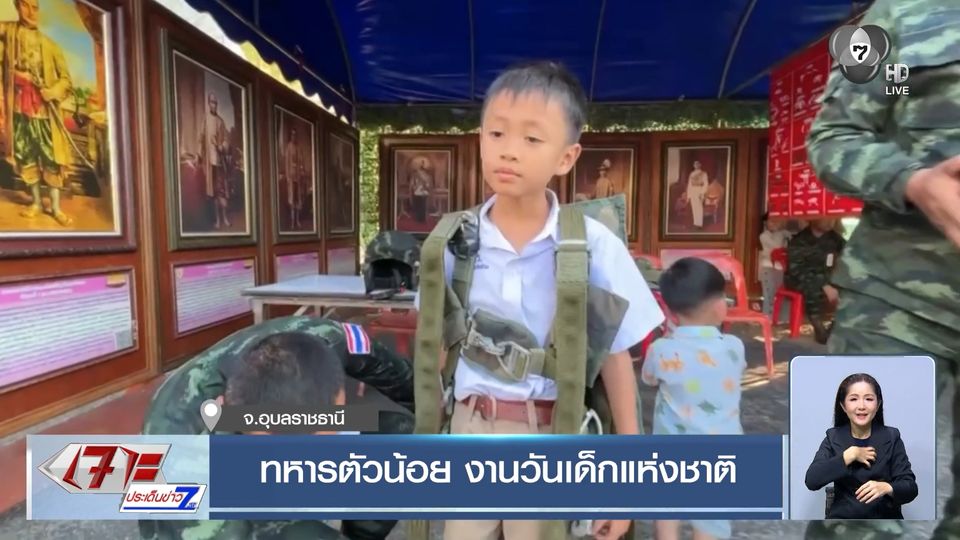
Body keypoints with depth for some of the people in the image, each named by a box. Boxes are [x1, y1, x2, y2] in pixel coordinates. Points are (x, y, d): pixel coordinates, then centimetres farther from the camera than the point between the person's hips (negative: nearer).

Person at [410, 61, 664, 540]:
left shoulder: (595, 247, -12)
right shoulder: (452, 241, -4)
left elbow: (616, 359, -4)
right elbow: (436, 349, 6)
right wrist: (425, 437, 12)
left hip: (554, 439, -2)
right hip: (470, 432, 3)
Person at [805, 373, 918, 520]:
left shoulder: (891, 437, 1)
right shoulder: (833, 437, 0)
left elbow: (910, 488, -4)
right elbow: (811, 480, -12)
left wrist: (886, 487, -24)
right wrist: (849, 455, -13)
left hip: (885, 517, 1)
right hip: (842, 517, -1)